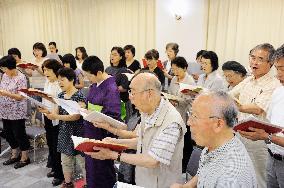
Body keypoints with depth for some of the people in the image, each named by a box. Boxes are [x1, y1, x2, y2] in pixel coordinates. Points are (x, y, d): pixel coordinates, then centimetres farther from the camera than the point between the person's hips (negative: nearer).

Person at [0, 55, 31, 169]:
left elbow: (21, 97, -17)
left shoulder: (21, 78, -14)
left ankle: (24, 157, 18)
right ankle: (14, 155, 32)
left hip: (17, 112, -7)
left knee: (19, 134, 2)